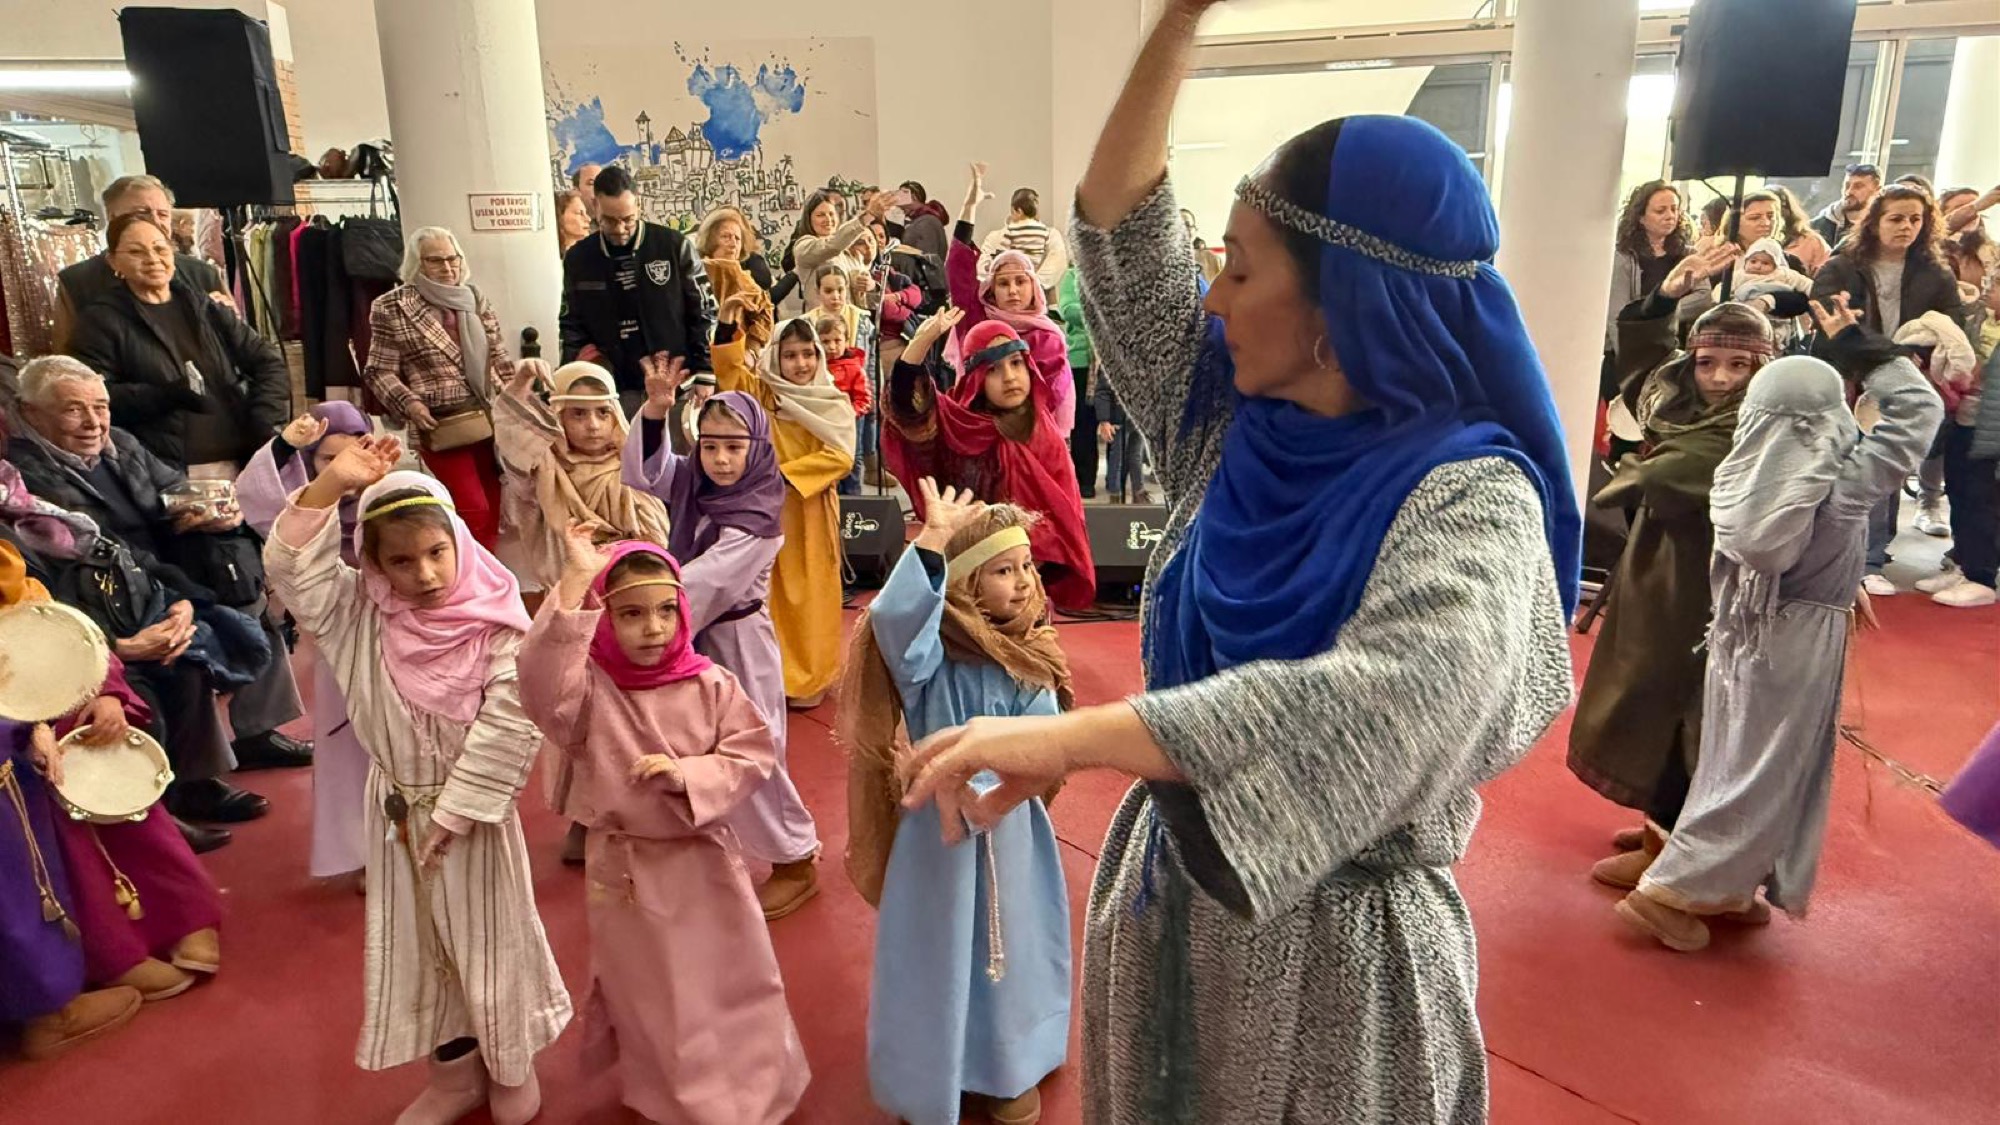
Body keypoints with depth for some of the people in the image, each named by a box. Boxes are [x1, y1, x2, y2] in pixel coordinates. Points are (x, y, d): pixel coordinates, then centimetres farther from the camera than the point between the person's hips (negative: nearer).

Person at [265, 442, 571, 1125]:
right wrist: (334, 483, -24)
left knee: (489, 937, 10)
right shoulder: (361, 615, -5)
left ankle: (511, 1068, 32)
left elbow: (509, 725, -20)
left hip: (474, 810, -4)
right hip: (399, 809, 4)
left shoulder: (496, 624, -17)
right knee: (419, 942, 15)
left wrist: (455, 810, -18)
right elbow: (291, 566, -15)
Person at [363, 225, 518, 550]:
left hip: (489, 419, 5)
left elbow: (499, 356, 16)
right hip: (440, 425, -5)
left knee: (497, 508, 9)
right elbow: (381, 371, -3)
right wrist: (409, 403, -18)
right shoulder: (393, 307, -3)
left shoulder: (475, 300, 12)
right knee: (473, 511, -8)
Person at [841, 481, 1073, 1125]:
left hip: (1008, 833, 3)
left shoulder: (1032, 662, -6)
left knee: (1009, 946, 18)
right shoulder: (930, 652, -16)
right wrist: (932, 541, -40)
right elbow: (893, 616, -38)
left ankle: (1010, 1071, 41)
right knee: (938, 952, 11)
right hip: (937, 830, -3)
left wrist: (985, 795, -23)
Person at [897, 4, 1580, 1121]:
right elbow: (1121, 236, 0)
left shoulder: (1467, 502, -23)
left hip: (1332, 946, -6)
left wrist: (1066, 738, -44)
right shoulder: (1241, 432, -2)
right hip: (1178, 899, 6)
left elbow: (1377, 709, -40)